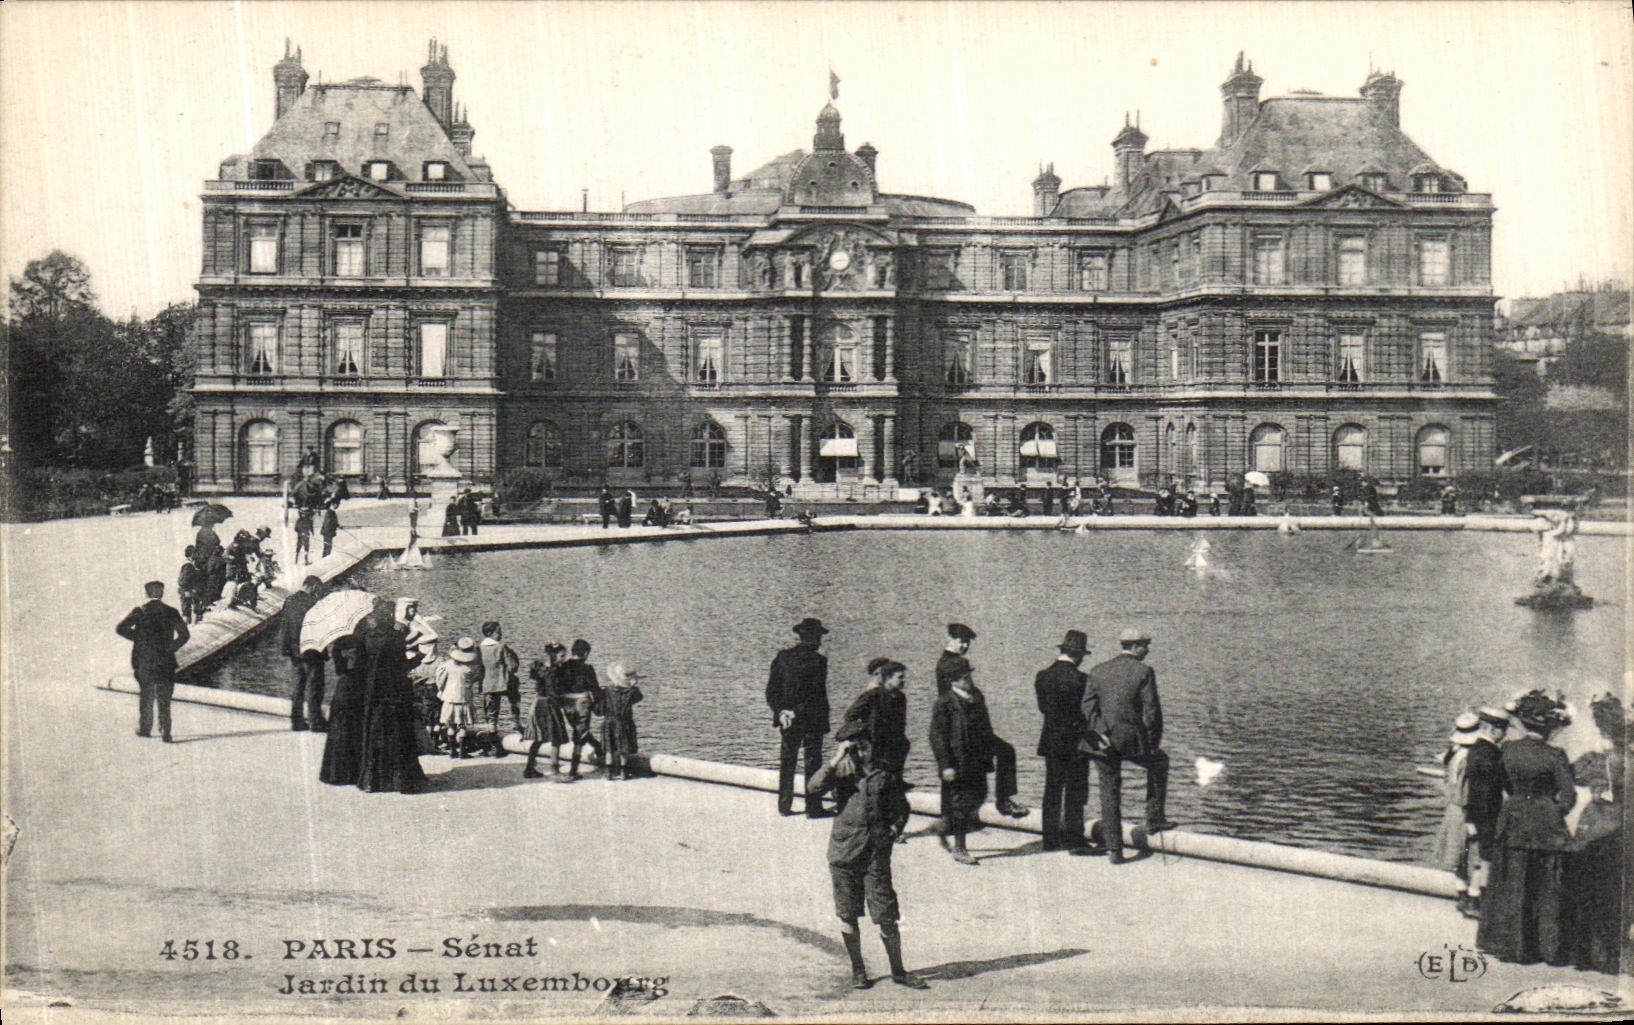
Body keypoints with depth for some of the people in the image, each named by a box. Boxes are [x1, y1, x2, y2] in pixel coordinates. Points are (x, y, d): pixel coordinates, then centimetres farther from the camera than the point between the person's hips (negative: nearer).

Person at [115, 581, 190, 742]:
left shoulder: (140, 611, -2)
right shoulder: (171, 612, 0)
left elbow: (120, 628, -9)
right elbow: (184, 634, -6)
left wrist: (138, 638, -1)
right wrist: (172, 648, 1)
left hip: (143, 661, 0)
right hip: (166, 661, 0)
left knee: (146, 697, 14)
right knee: (164, 699, 4)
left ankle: (144, 729, 16)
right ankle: (165, 732, -3)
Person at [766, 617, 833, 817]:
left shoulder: (783, 657, 3)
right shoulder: (819, 660, -11)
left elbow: (771, 690, 1)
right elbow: (819, 694, -14)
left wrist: (781, 711, -3)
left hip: (788, 719, 5)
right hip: (812, 719, -4)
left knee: (787, 763, 12)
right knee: (812, 763, 3)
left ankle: (784, 805, 16)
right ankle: (813, 807, 5)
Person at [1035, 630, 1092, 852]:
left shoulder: (1043, 676, 3)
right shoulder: (1078, 678, -16)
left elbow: (1043, 708, 7)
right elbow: (1085, 710, -12)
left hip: (1050, 741, 6)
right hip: (1075, 742, -5)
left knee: (1052, 791, 11)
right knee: (1075, 792, 3)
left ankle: (1051, 839, 14)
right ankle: (1073, 839, 5)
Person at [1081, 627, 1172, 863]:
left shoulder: (1098, 672, 6)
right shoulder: (1143, 671, -5)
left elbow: (1088, 708, 0)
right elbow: (1151, 711, -8)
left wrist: (1098, 736, -1)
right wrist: (1154, 742, 0)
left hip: (1104, 742, 3)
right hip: (1133, 740, -3)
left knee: (1109, 793, 8)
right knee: (1159, 762, 26)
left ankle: (1113, 848, 7)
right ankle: (1154, 818, 24)